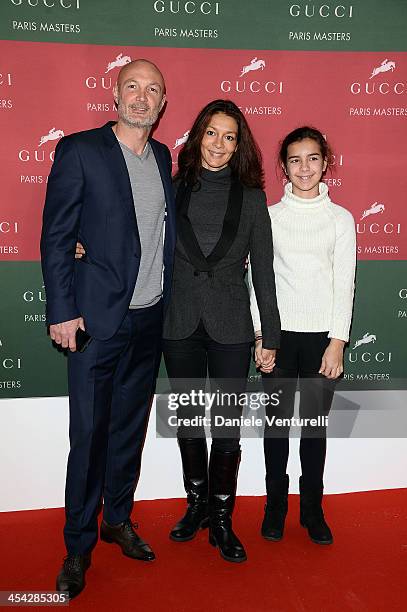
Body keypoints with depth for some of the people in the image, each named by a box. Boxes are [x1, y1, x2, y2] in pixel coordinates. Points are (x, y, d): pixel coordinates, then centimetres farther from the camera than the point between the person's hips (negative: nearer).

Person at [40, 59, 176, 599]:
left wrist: (168, 303, 6)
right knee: (89, 433, 3)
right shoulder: (80, 150, -5)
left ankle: (118, 519, 35)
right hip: (97, 318, -5)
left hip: (150, 319, 5)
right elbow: (55, 236, -7)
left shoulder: (163, 157, 12)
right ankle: (79, 545, 22)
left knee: (131, 427, 16)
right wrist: (61, 311, -12)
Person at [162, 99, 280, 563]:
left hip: (230, 325, -1)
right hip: (180, 323, 2)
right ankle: (197, 503, 34)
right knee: (188, 421, 13)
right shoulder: (175, 188, 4)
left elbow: (263, 269, 1)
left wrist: (270, 336, 0)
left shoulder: (250, 196, 1)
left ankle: (221, 520, 23)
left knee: (227, 426, 4)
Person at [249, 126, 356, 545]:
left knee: (315, 423, 8)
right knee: (277, 420, 8)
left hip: (321, 335, 0)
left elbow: (344, 283, 1)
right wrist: (260, 335, -4)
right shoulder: (269, 216, 4)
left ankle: (312, 509, 24)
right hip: (278, 333, 0)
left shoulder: (340, 219, 4)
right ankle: (275, 504, 25)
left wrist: (338, 342, -6)